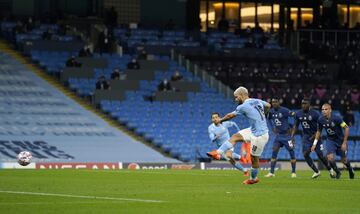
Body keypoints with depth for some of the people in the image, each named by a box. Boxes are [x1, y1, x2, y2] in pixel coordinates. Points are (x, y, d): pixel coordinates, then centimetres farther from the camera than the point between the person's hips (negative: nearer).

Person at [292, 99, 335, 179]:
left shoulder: (315, 114, -16)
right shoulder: (298, 114, -2)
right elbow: (295, 126, 8)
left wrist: (314, 136, -17)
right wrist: (292, 136, -3)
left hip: (315, 136, -4)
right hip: (306, 136, 4)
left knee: (320, 156, -3)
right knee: (305, 154, -14)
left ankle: (330, 170, 23)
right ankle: (316, 171, 1)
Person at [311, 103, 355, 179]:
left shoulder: (336, 118, -27)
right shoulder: (320, 120, -14)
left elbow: (346, 128, -18)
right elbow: (318, 132, 5)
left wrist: (344, 143, -18)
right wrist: (314, 144, 0)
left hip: (340, 140, -2)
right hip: (330, 140, 2)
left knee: (343, 160, 8)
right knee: (330, 158, -16)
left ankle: (350, 170, 42)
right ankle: (337, 172, 10)